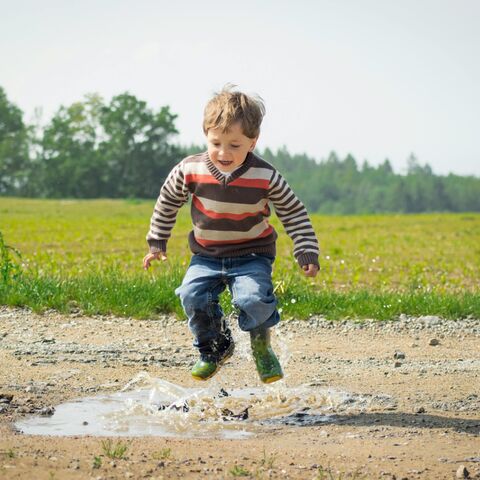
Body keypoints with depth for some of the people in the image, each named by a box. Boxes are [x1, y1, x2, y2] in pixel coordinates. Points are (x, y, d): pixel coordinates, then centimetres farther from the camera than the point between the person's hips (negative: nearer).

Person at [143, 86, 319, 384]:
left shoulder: (266, 177, -15)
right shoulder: (190, 171, -12)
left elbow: (294, 212, -2)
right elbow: (167, 202, 7)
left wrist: (307, 252, -7)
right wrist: (157, 243, 11)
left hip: (252, 255, -2)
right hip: (207, 256, 2)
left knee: (254, 298, -27)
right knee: (193, 295, -21)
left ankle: (262, 346, 6)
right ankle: (216, 348, 7)